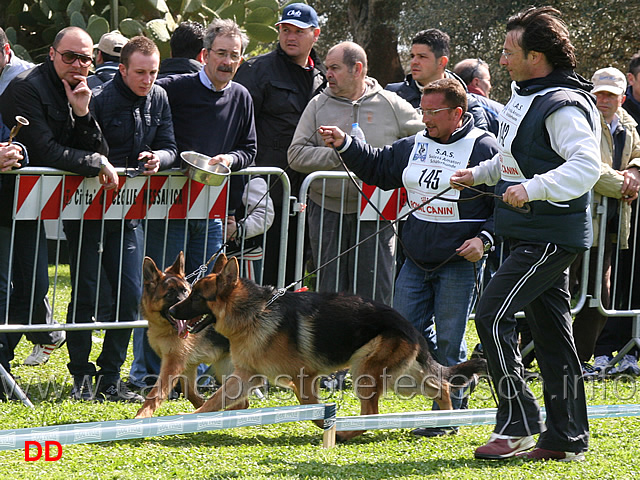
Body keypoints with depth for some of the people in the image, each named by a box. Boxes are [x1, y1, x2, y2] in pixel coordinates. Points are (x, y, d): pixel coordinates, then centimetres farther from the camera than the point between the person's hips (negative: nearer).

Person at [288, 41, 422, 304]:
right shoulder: (319, 105, 7)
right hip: (327, 211, 2)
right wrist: (338, 154, -13)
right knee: (329, 290, 6)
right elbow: (297, 155, 0)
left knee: (376, 292, -3)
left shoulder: (392, 105, 3)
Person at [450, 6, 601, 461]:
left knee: (493, 314, -13)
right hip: (533, 235, 10)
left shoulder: (564, 106, -18)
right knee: (551, 329, 11)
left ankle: (517, 426, -10)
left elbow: (587, 165, -29)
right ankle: (567, 437, 16)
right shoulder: (524, 94, 14)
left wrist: (532, 189, -34)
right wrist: (479, 174, 27)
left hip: (551, 236, -10)